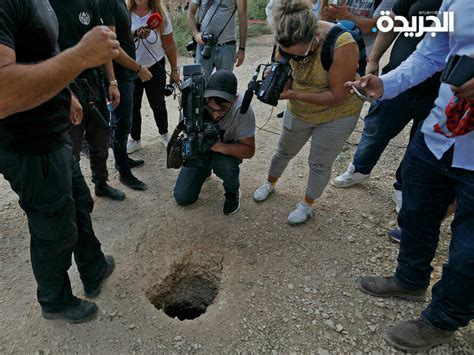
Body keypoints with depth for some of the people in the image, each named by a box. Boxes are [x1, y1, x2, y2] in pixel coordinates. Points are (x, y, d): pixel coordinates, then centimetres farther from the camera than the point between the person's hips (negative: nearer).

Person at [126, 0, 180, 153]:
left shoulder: (160, 16, -10)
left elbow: (169, 45, -3)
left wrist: (174, 69, 1)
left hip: (155, 68, 0)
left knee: (158, 104, 13)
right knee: (132, 106, 8)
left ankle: (164, 134, 35)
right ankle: (135, 140, 24)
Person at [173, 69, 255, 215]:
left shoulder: (242, 109, -33)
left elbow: (249, 150, -26)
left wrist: (220, 146, -44)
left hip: (227, 150, -2)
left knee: (225, 164, -38)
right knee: (182, 198, -2)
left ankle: (232, 192, -3)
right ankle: (205, 171, 27)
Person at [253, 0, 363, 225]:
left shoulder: (341, 46, -35)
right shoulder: (290, 42, -20)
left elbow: (337, 96, -29)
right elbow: (288, 75, -6)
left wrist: (295, 95, -35)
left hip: (337, 114, -4)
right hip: (299, 111, 5)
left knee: (319, 164, 9)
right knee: (284, 151, 21)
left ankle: (307, 205, 33)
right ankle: (269, 184, 48)